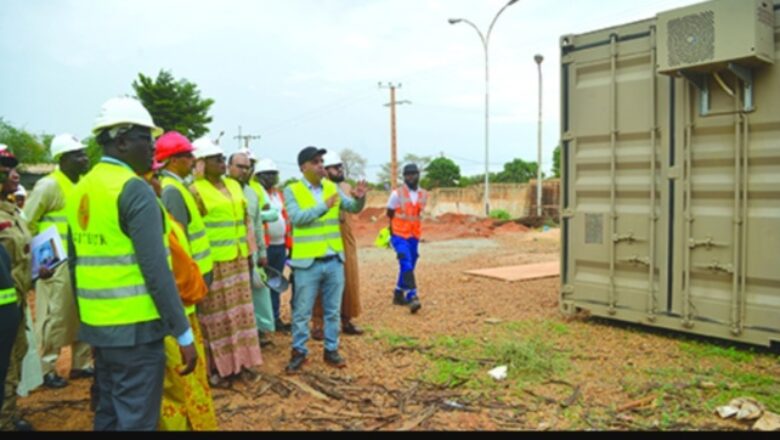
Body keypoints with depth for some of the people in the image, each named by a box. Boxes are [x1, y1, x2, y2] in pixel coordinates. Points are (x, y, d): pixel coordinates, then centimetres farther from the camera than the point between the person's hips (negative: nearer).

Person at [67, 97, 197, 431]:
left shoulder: (80, 190, 10)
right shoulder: (135, 190, -16)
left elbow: (76, 264, 16)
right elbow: (156, 270, -20)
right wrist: (184, 334, -16)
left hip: (97, 326, 8)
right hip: (135, 329, -8)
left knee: (108, 415, 20)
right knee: (136, 420, 3)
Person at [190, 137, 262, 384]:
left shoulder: (234, 185, 12)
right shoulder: (195, 191, -9)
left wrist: (249, 252, 15)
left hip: (237, 259, 7)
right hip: (213, 261, -7)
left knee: (238, 310, 13)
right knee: (216, 314, 0)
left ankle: (237, 360, 26)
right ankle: (215, 366, 11)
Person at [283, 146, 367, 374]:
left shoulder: (332, 187, 7)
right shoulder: (292, 190, -5)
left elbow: (354, 208, 3)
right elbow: (297, 217, -19)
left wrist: (360, 197, -18)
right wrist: (325, 206, -25)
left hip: (334, 260, 4)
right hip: (307, 262, -4)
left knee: (333, 310, 12)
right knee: (302, 312, 6)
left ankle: (331, 350, 25)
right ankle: (299, 352, 20)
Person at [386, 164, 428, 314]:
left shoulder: (423, 195, 3)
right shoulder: (397, 194, -8)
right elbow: (389, 214, 1)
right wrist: (392, 232, 6)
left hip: (414, 236, 5)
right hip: (399, 235, -5)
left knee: (409, 266, 11)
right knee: (406, 264, -19)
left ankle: (398, 294, 26)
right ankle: (412, 297, -22)